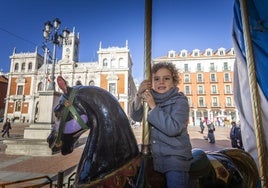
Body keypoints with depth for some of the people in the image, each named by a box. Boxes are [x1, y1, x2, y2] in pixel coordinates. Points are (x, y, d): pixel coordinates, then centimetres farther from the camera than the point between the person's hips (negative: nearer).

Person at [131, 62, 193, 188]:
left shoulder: (180, 101, -12)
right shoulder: (151, 99, 3)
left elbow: (173, 128, -24)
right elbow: (136, 117, -3)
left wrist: (153, 107, -23)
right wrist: (139, 96, -18)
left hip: (176, 158, -5)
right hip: (155, 157, 5)